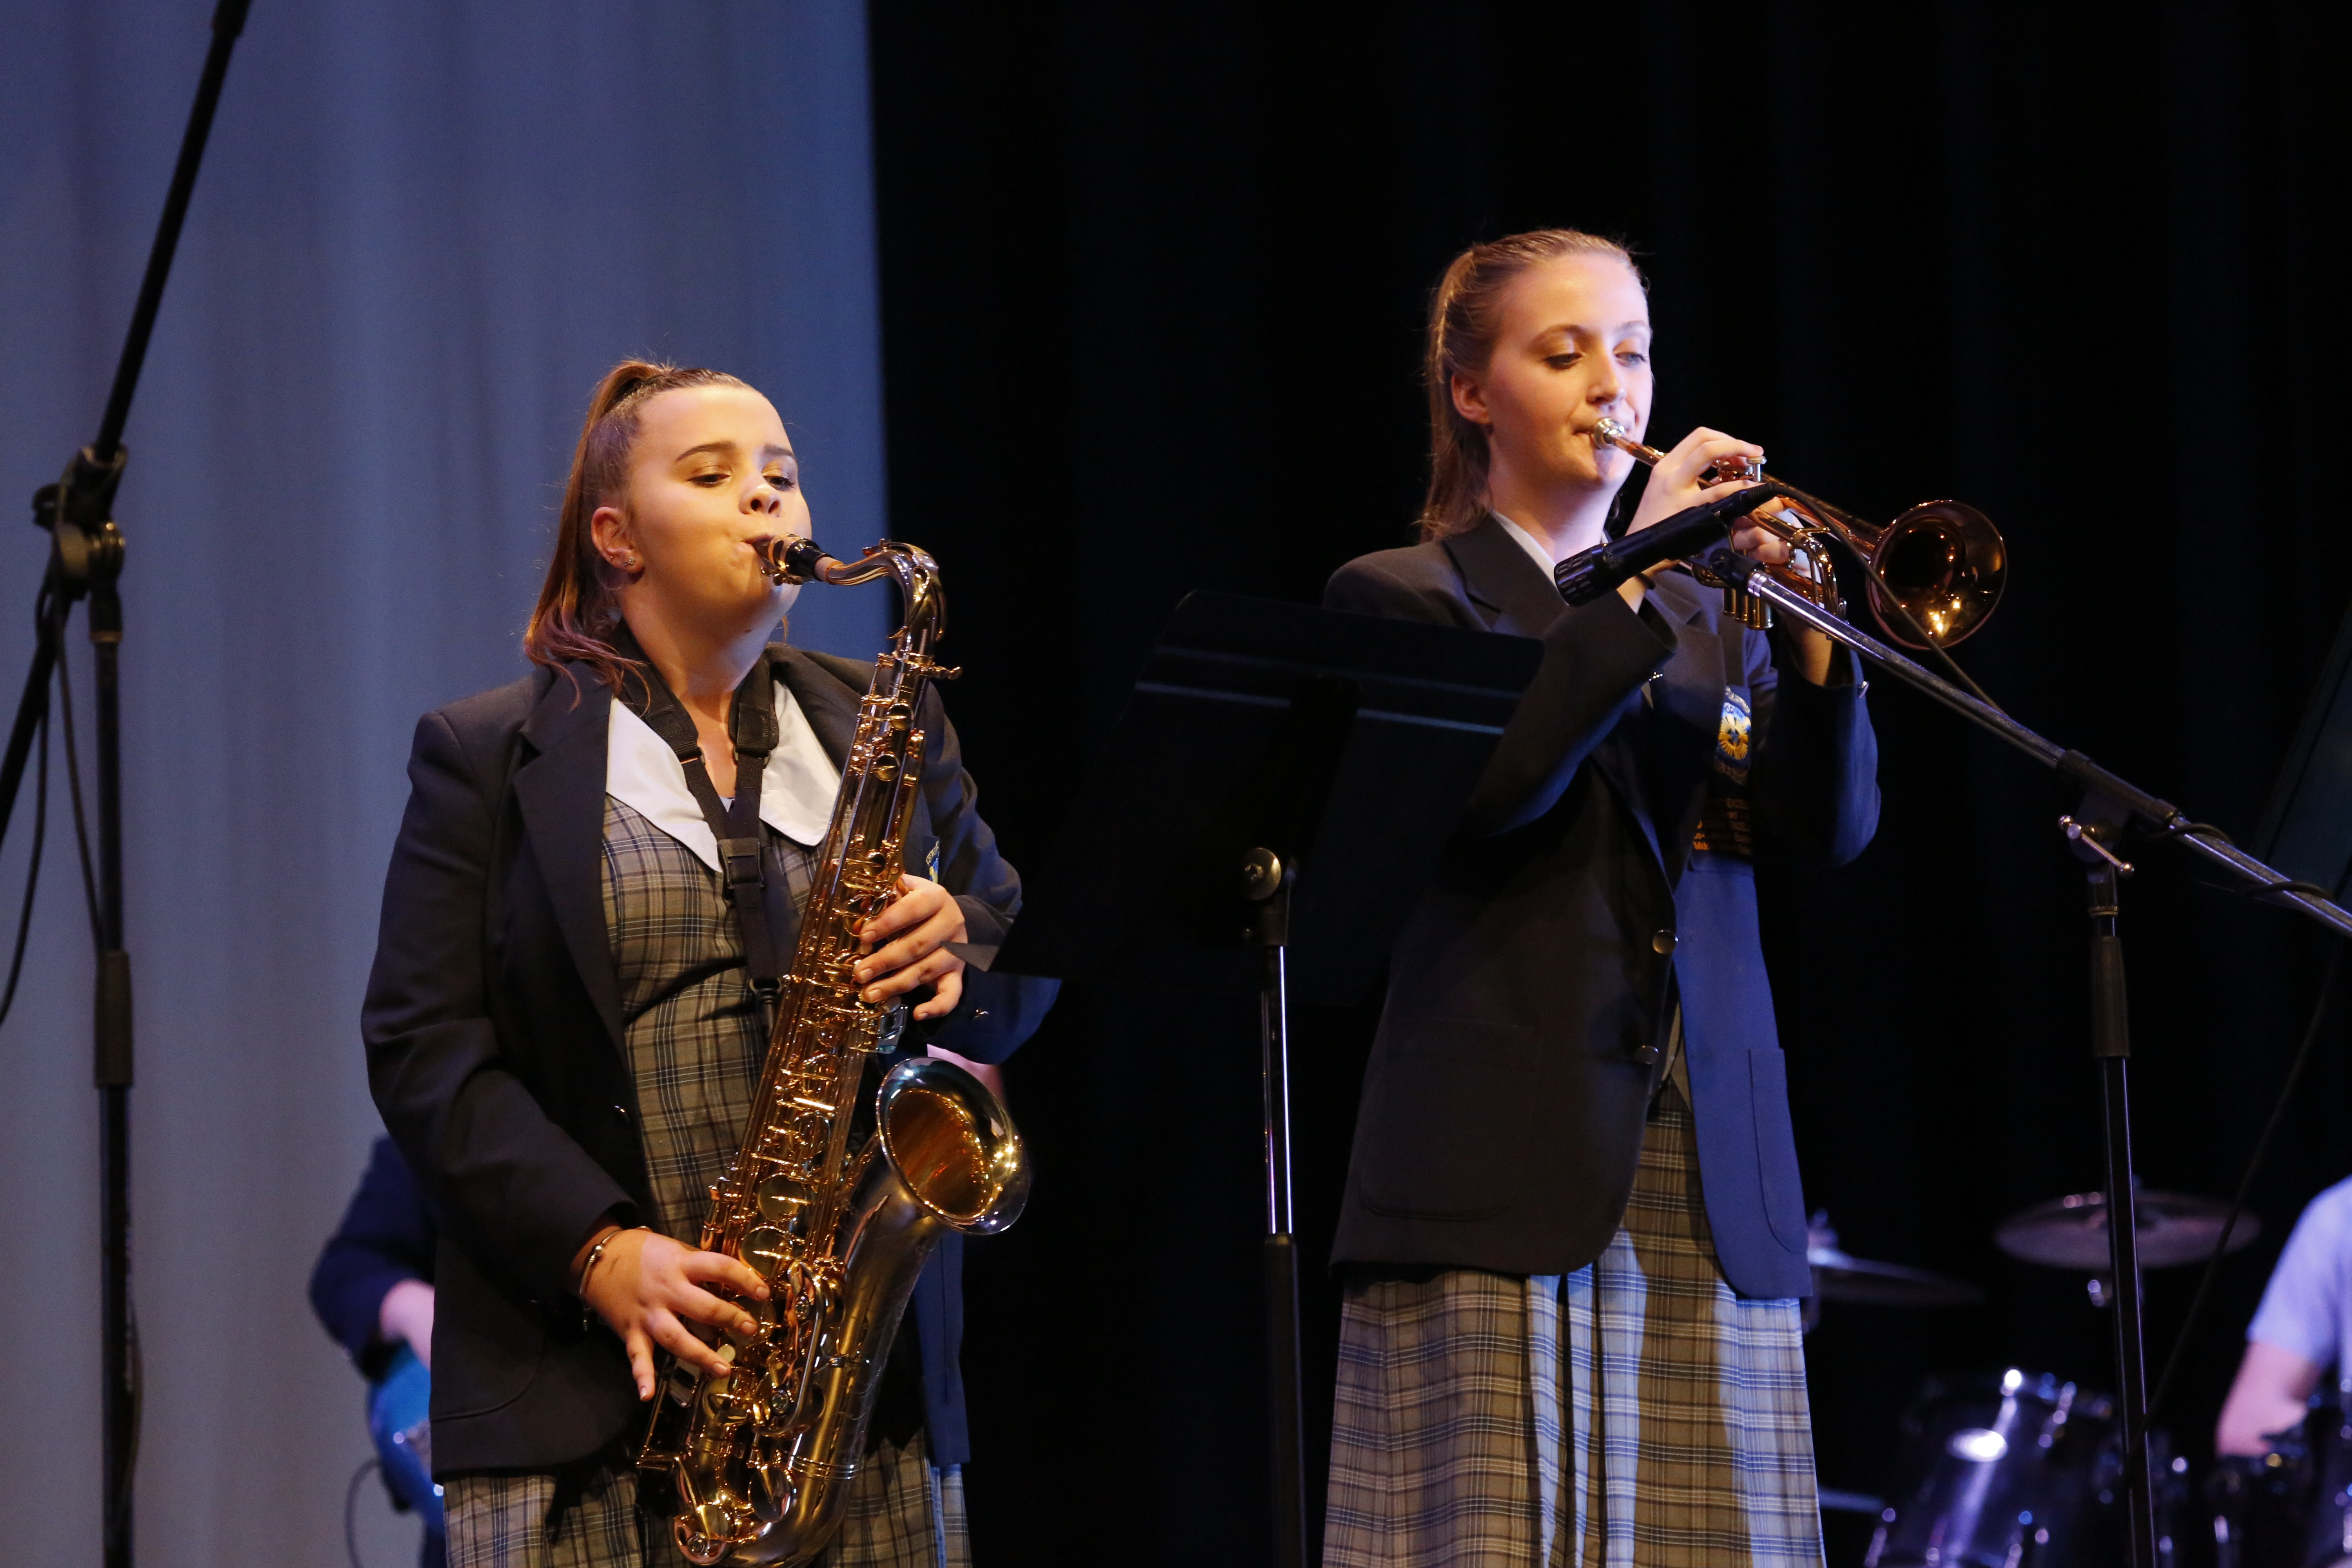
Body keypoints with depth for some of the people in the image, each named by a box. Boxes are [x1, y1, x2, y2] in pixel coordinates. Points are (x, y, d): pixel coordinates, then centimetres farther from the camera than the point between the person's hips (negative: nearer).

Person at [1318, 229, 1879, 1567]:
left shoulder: (1709, 612, 20)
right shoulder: (1404, 601, 6)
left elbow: (1828, 830, 6)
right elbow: (1483, 790, -13)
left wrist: (1808, 632, -10)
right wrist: (1637, 579, -14)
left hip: (1715, 1191, 4)